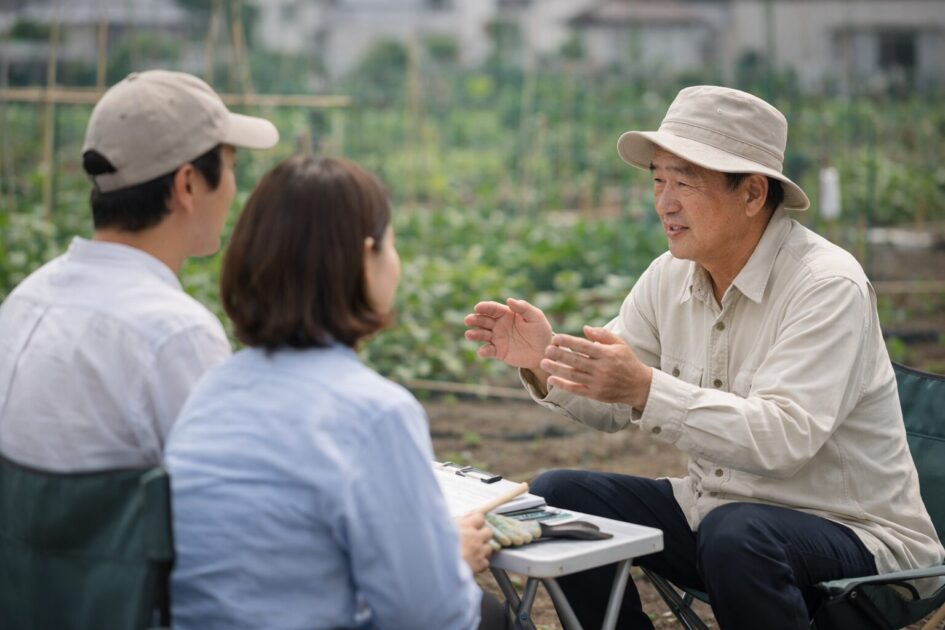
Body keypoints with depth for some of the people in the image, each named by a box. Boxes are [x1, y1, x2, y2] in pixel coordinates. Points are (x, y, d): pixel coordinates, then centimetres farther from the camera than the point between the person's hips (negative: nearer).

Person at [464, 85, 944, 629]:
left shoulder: (829, 287, -21)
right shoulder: (670, 276, 1)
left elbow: (783, 438, -32)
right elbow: (610, 404, 5)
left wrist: (647, 389, -42)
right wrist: (542, 361, -16)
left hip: (851, 533, -7)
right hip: (712, 510, 7)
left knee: (735, 533, -37)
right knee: (556, 497, -2)